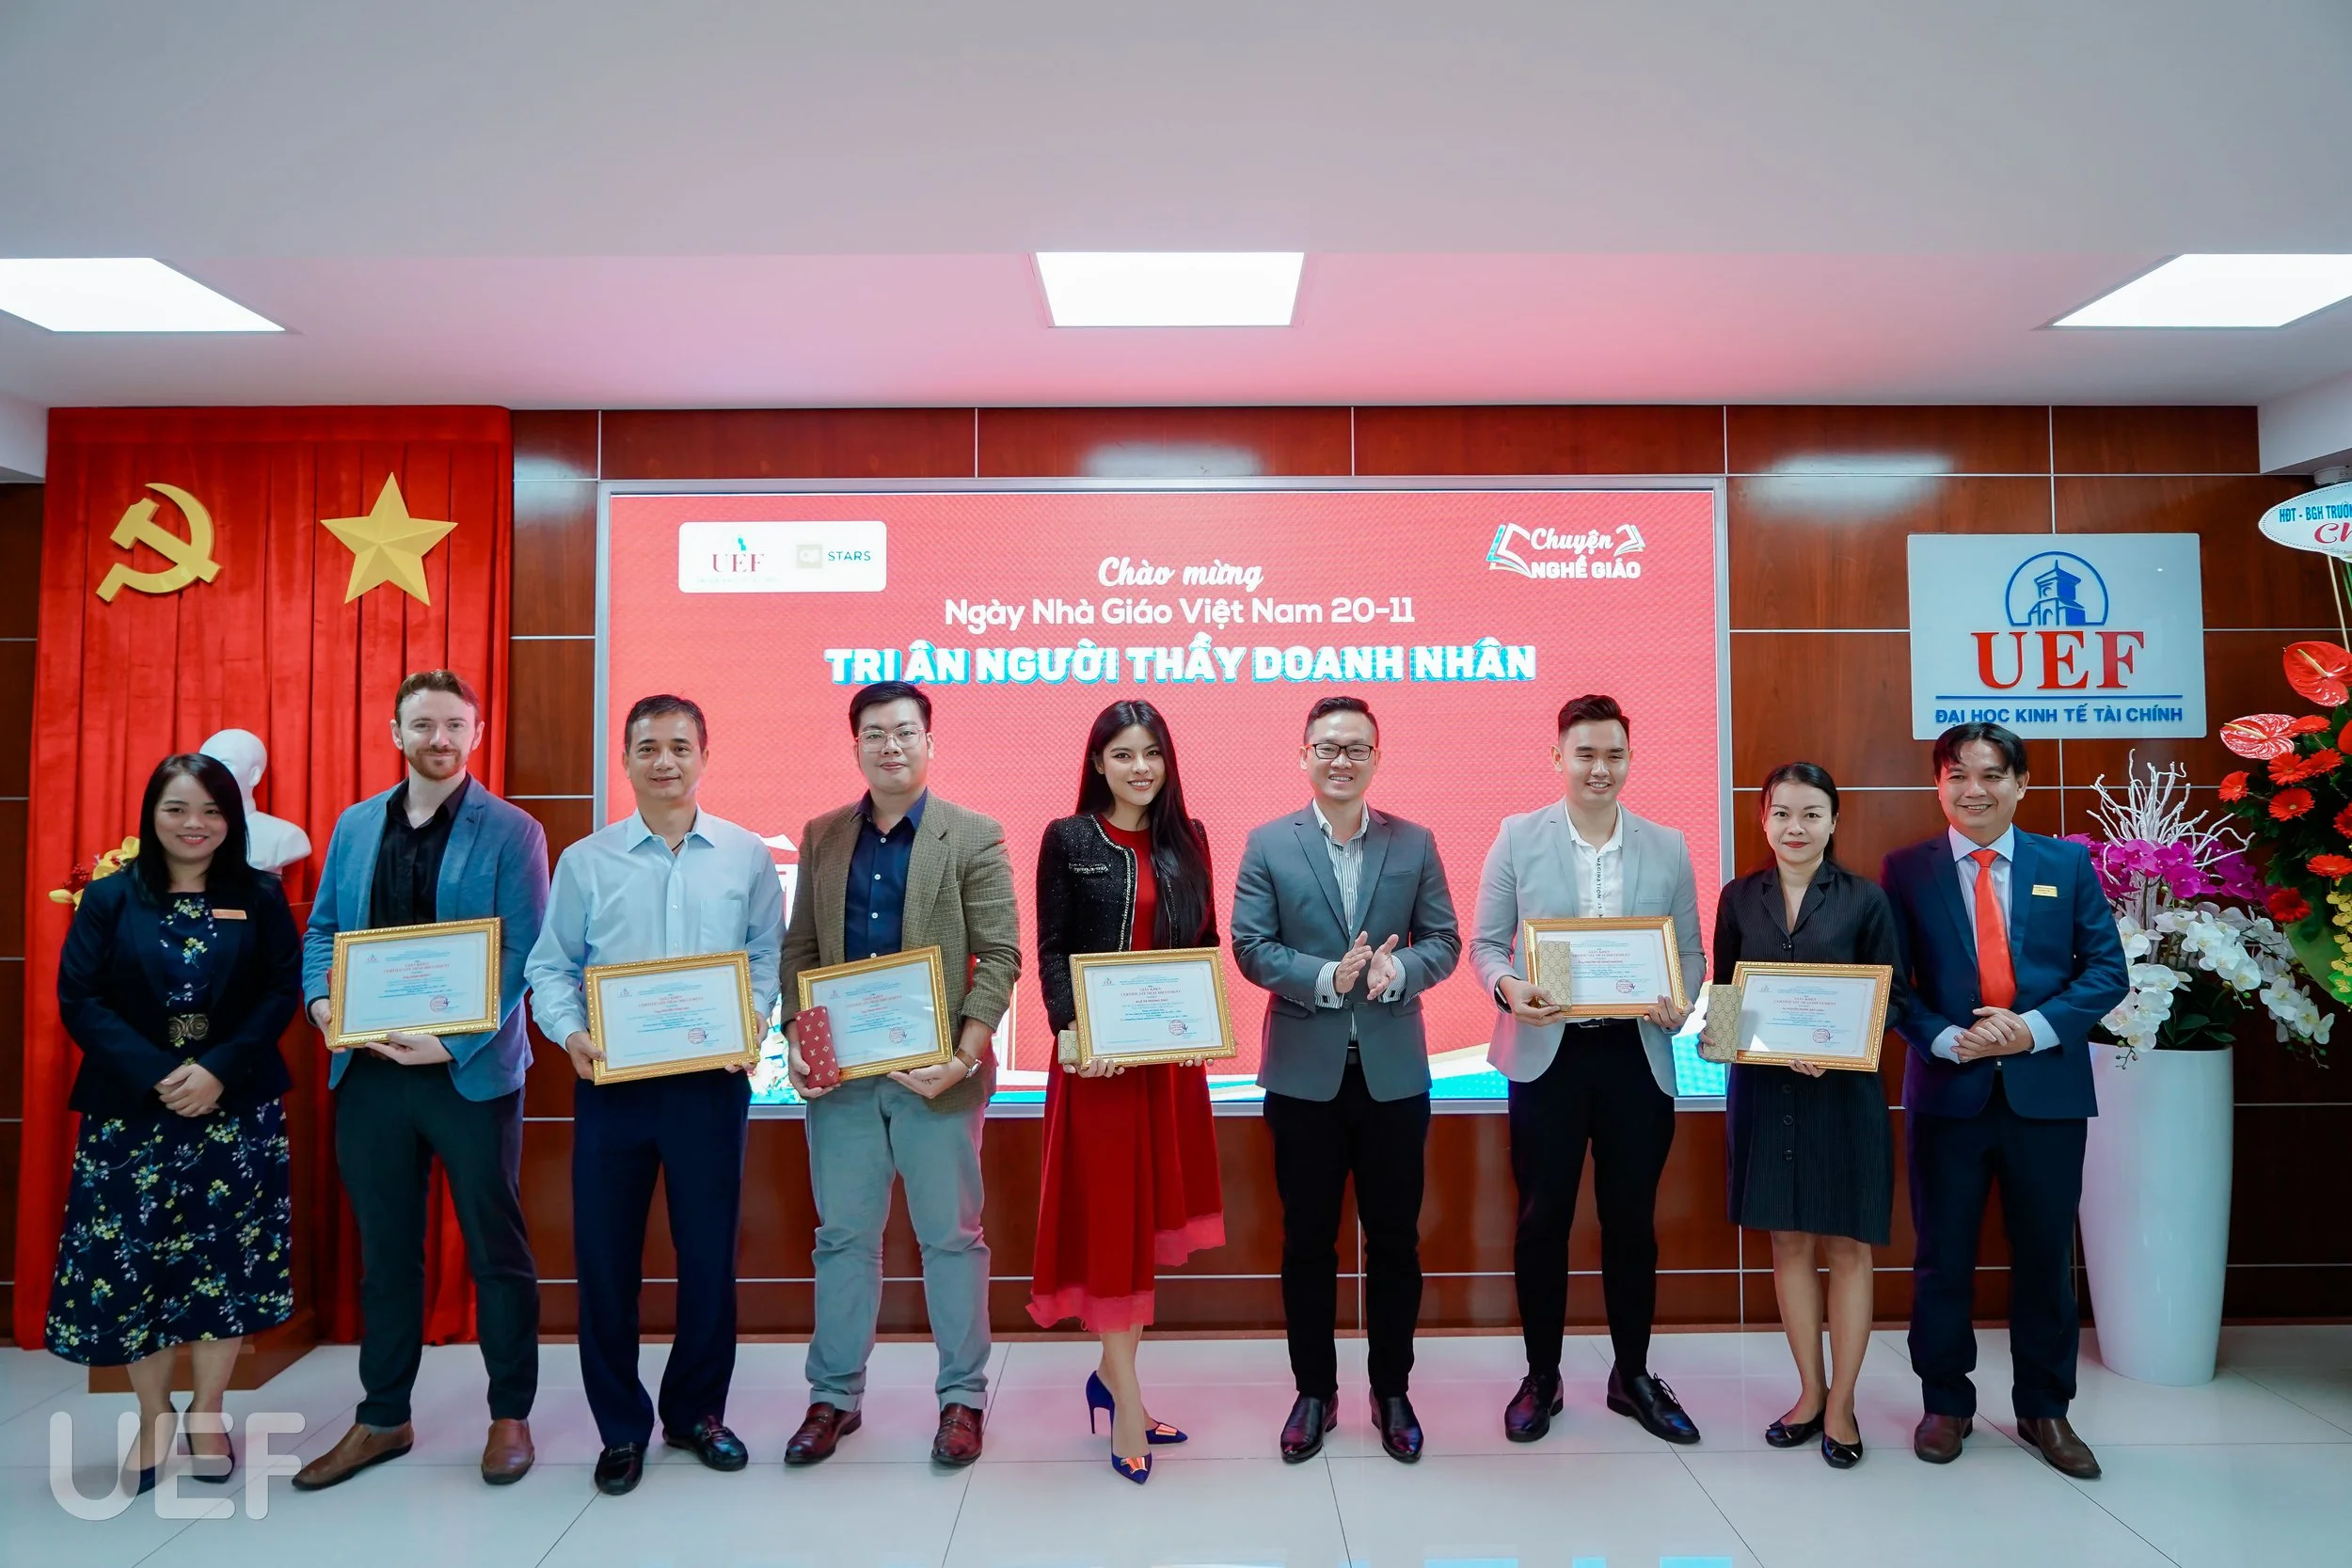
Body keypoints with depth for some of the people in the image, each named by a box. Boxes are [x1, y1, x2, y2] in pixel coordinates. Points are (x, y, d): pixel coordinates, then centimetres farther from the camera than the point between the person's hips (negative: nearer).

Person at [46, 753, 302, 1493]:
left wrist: (220, 1070, -16)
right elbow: (80, 1000, -4)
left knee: (225, 1257, 4)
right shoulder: (109, 898, 2)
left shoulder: (260, 897, 2)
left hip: (238, 1110, 0)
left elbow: (283, 993, -4)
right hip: (131, 1110, 0)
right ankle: (154, 1419, 22)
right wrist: (154, 1075, -16)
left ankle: (207, 1412, 21)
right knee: (132, 1258, 4)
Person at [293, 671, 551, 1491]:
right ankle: (382, 1419, 29)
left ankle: (510, 1416, 21)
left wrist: (453, 1043, -19)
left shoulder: (510, 832, -5)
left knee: (494, 1248, 7)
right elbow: (321, 928, 13)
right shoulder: (354, 825, 11)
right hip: (368, 1068, 4)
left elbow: (520, 954, -10)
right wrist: (321, 999, -7)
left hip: (471, 1071, -4)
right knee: (385, 1251, 15)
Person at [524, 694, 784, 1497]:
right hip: (611, 1079, 1)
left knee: (709, 1250, 8)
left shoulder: (746, 856, 3)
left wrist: (752, 1016, -13)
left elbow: (769, 953, 4)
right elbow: (550, 966, 4)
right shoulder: (584, 861, 4)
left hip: (711, 1078, 0)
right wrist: (569, 1032, -13)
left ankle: (696, 1411, 28)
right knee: (604, 1253, 6)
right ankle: (621, 1426, 24)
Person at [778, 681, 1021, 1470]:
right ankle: (834, 1396, 27)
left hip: (934, 1071, -3)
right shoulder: (822, 837, 9)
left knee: (951, 1237, 8)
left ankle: (962, 1398, 22)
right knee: (843, 1236, 12)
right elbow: (799, 948, 9)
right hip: (839, 1071, 3)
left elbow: (999, 957, -7)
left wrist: (964, 1054, -17)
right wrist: (795, 1038, -5)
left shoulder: (975, 837, -3)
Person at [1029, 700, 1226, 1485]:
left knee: (1150, 1215, 11)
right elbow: (1051, 951, -5)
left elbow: (1206, 940, 11)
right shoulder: (1067, 839, -1)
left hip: (1171, 1054, 4)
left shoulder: (1186, 839, 10)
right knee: (1109, 1215, 0)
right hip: (1099, 1056, -4)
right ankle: (1126, 1399, 9)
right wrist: (1075, 1030, -19)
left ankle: (1113, 1374, 26)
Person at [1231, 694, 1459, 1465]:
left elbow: (1444, 940, 2)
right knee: (1308, 1242, 10)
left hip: (1394, 1072, 1)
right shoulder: (1267, 844, 0)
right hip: (1304, 1072, -1)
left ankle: (1392, 1392, 27)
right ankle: (1314, 1393, 25)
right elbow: (1250, 946, -5)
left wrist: (1397, 972, -18)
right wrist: (1327, 978, -19)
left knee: (1394, 1239, 10)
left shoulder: (1415, 843, 4)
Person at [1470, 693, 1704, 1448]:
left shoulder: (1667, 846, 6)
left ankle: (1633, 1376, 29)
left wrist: (1679, 1002, -12)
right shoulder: (1518, 836, 1)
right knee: (1542, 1218, 6)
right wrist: (1508, 987, -20)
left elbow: (1690, 952, 8)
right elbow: (1485, 943, 1)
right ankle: (1540, 1377, 22)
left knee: (1632, 1220, 12)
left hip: (1637, 1055, 2)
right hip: (1547, 1053, -1)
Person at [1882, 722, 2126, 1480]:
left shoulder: (2068, 862, 5)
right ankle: (1945, 1403, 23)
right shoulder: (1906, 869, 1)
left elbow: (2106, 968, 1)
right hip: (1948, 1090, -1)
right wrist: (1950, 1041, -15)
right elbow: (1891, 982, 0)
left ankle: (2044, 1410, 28)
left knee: (2045, 1256, 11)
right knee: (1943, 1256, 8)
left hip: (2048, 1089, 1)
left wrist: (2036, 1029, -13)